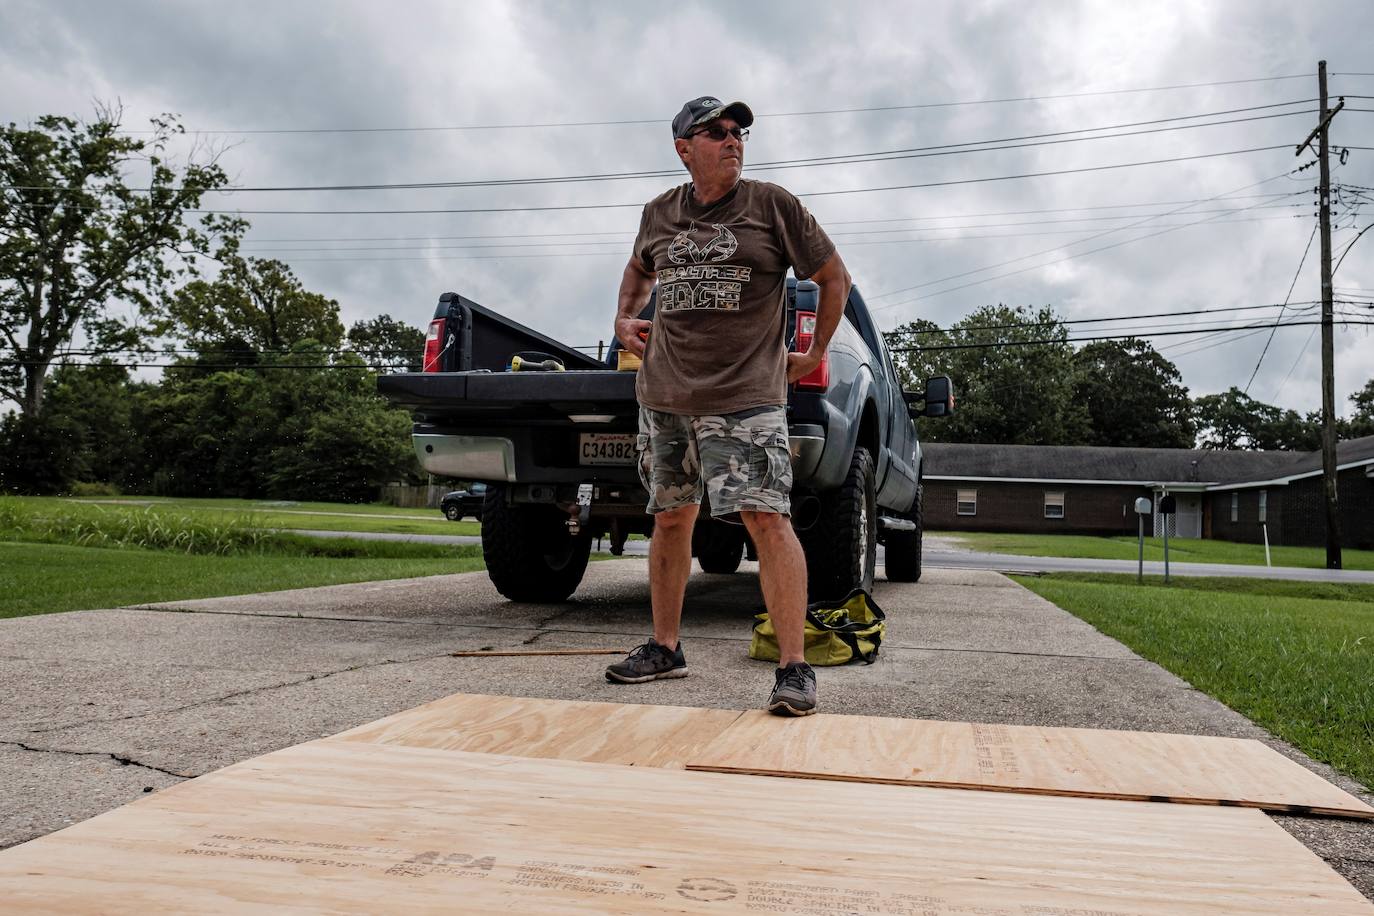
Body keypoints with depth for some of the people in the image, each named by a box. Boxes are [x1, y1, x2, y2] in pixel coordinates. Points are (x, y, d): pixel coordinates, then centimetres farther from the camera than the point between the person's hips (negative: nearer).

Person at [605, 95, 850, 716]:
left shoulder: (771, 205, 1)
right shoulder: (659, 214, 13)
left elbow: (835, 277, 8)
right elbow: (638, 268, 35)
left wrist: (816, 352, 5)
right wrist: (625, 316, 17)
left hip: (746, 397, -5)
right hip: (663, 395, 5)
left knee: (766, 519, -14)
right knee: (671, 519, 11)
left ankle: (793, 666, -9)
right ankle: (665, 648, 25)